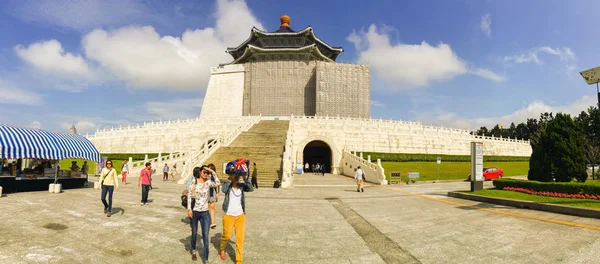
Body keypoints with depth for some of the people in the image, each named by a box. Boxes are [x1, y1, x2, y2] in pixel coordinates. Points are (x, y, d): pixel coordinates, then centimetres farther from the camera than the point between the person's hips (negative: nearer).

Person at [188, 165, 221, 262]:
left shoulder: (208, 182, -3)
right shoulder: (194, 181, -5)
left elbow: (218, 183, -20)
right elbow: (189, 195, -5)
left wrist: (212, 172, -20)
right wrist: (189, 209, -10)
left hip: (205, 213, 0)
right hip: (194, 212, 0)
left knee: (205, 236, -2)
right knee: (194, 234, 19)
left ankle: (206, 259, 7)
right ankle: (194, 251, 46)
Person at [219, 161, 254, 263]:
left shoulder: (241, 186, -1)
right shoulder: (226, 184, -8)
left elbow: (251, 189, -18)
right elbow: (223, 190, -31)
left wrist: (245, 179, -28)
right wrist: (230, 179, -36)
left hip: (240, 216, 3)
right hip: (229, 215, -2)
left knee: (240, 238, 2)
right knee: (227, 235, 11)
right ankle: (222, 249, 44)